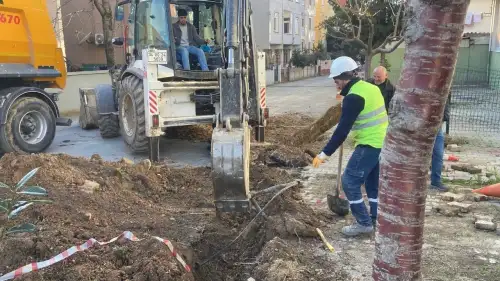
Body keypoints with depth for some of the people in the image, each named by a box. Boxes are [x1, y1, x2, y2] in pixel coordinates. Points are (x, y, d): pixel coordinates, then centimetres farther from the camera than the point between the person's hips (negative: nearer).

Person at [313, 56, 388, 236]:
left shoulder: (354, 97, -18)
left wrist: (325, 153, -20)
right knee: (373, 182, 18)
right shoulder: (370, 88, 11)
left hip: (370, 145, -10)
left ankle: (364, 223, 3)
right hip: (381, 142, 10)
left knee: (350, 181, -3)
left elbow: (343, 129, -22)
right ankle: (376, 220, 27)